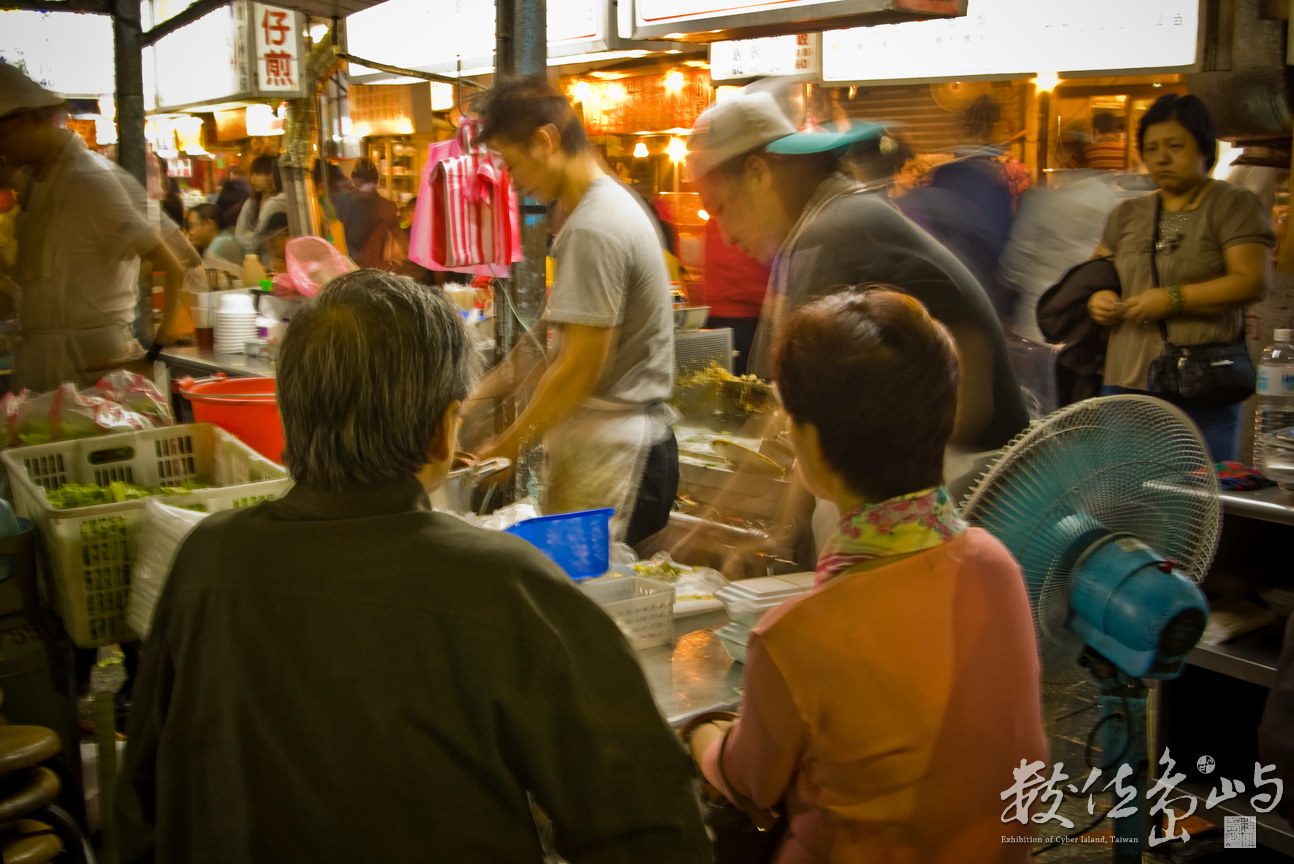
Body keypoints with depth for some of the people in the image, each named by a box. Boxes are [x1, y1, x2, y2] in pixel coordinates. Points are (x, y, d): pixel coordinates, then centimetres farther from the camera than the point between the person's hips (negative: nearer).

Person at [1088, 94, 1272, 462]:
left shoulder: (1234, 205, 2)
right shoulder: (1128, 214, 17)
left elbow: (1252, 282, -9)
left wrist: (1172, 299, -14)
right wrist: (1096, 298, 2)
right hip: (1126, 383, 5)